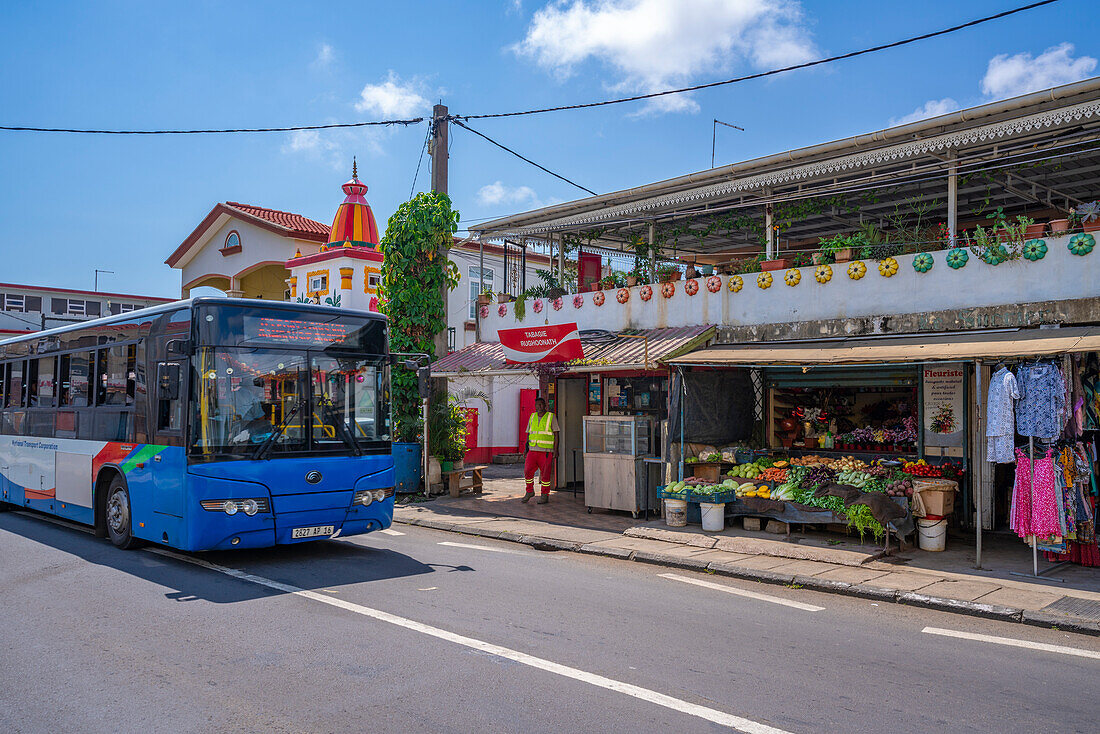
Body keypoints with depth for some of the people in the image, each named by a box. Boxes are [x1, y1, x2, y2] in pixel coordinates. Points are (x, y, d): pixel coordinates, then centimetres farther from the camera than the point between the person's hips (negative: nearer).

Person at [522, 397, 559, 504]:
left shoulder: (551, 417, -1)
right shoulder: (532, 417, 11)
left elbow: (556, 435, -1)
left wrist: (555, 450, -7)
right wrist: (526, 449, 10)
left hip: (546, 451, -3)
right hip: (533, 450, 4)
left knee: (545, 474, 0)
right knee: (527, 471, -4)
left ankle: (545, 495, 13)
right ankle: (530, 491, 16)